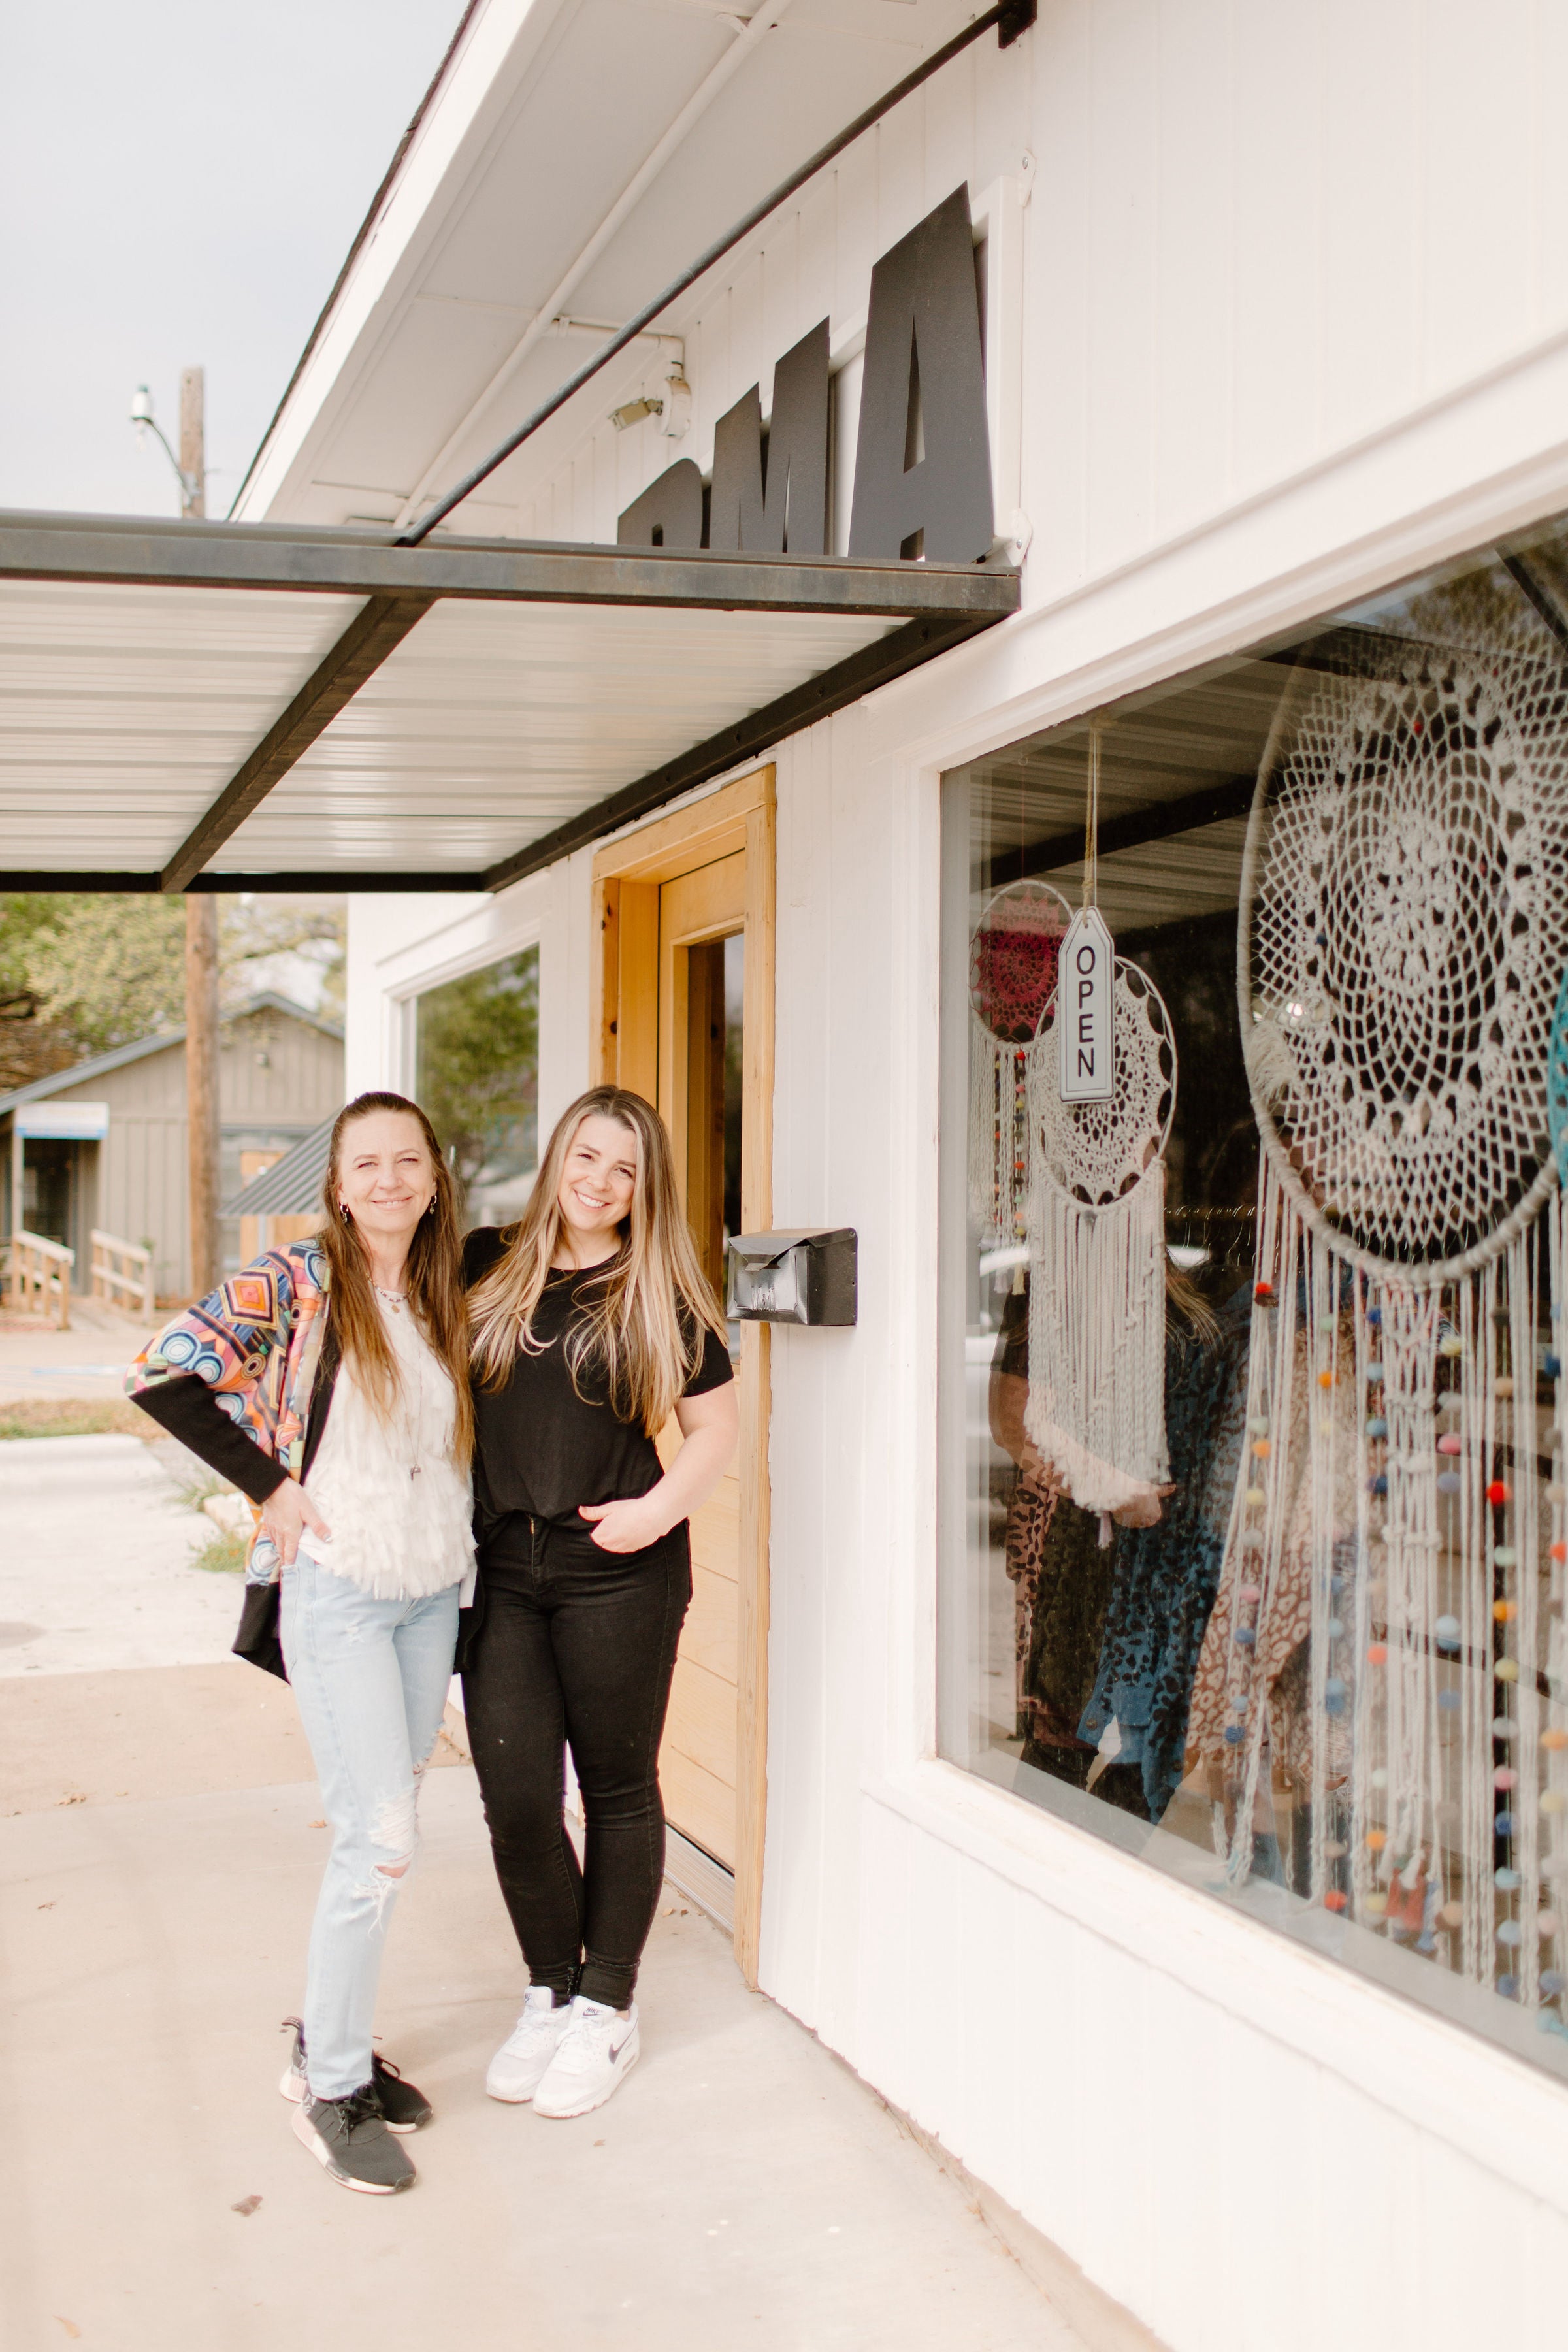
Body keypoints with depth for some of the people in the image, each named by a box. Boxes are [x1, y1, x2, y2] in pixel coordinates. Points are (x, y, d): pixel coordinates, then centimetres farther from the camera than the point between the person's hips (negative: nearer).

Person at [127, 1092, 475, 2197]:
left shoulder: (445, 1297, 7)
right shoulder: (298, 1279, -10)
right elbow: (164, 1372, -17)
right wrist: (270, 1485, -15)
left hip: (434, 1592, 6)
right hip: (338, 1590, -6)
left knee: (385, 1832, 13)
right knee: (381, 1837, -8)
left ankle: (332, 2034, 31)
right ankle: (329, 2084, 9)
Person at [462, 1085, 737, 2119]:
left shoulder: (661, 1297, 0)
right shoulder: (488, 1268, 7)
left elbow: (717, 1429, 2)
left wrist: (657, 1510, -13)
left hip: (617, 1573, -2)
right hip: (499, 1568, 2)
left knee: (618, 1788, 9)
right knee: (515, 1797, 4)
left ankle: (607, 2007, 26)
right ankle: (550, 1992, 26)